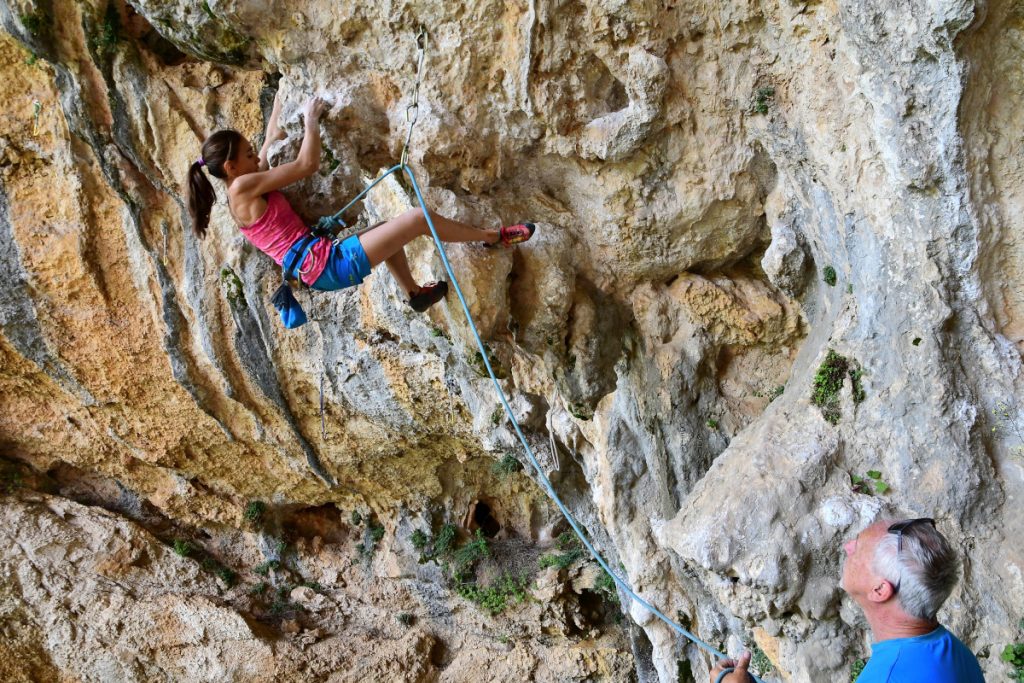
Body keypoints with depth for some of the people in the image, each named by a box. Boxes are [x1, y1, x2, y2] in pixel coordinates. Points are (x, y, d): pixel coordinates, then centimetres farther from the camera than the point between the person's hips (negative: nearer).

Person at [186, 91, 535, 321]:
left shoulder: (244, 191, 15)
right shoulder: (242, 188, -14)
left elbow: (273, 140, 27)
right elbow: (308, 164, -14)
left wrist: (281, 100, 34)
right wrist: (311, 119, -1)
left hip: (319, 268, 11)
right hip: (328, 264, -11)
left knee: (387, 228, 33)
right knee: (417, 217, -8)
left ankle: (414, 293, 40)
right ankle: (492, 237, 10)